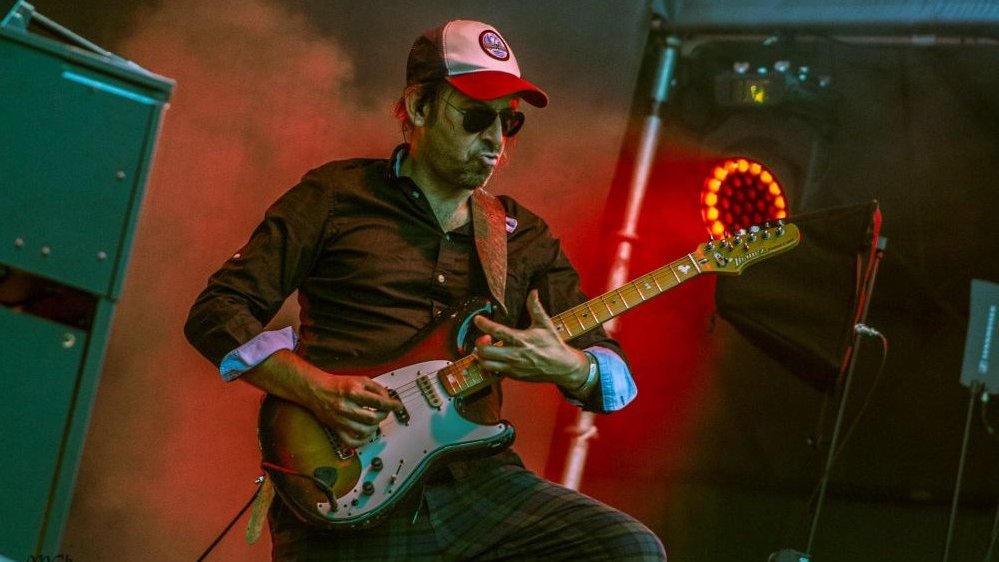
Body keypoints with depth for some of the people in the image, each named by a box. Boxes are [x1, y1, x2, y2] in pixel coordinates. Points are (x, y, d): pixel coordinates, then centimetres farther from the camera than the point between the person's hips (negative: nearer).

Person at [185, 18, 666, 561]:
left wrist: (568, 368, -8)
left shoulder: (524, 236, 18)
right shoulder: (337, 196, 6)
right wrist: (315, 388, -13)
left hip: (475, 479, 5)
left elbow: (614, 370, 17)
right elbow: (215, 312, 2)